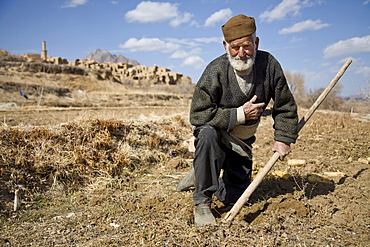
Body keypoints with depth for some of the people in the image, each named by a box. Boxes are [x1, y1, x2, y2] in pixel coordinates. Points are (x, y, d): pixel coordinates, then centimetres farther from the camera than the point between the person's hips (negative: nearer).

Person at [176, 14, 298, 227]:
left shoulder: (269, 65, -14)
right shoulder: (216, 71, -26)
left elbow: (285, 106, -3)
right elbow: (198, 114, -28)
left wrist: (283, 138, -7)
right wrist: (239, 114, -28)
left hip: (243, 141, 4)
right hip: (216, 135, -3)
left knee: (234, 197, 6)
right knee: (208, 134, -41)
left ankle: (201, 177, 35)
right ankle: (202, 203, -25)